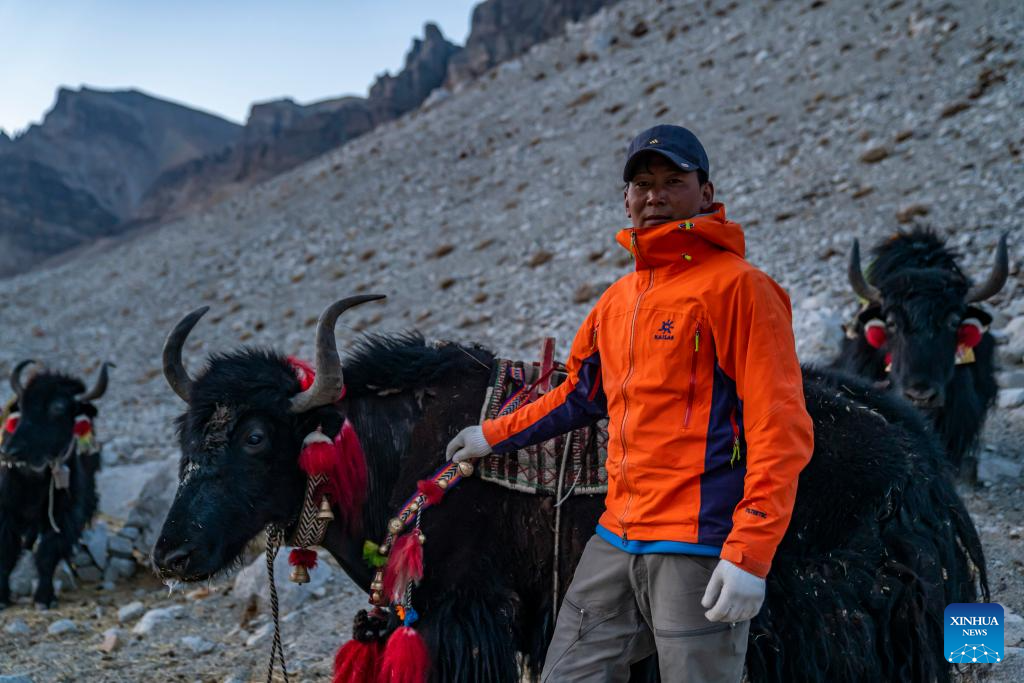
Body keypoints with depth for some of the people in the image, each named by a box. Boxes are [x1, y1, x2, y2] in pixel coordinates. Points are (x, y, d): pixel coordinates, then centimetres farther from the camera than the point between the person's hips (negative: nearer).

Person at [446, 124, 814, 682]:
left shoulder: (736, 286, -8)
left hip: (698, 549, -7)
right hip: (616, 542, 7)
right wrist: (495, 436, 32)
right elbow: (582, 393, 30)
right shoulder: (618, 299, 15)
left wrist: (751, 554, -20)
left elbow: (779, 427, -14)